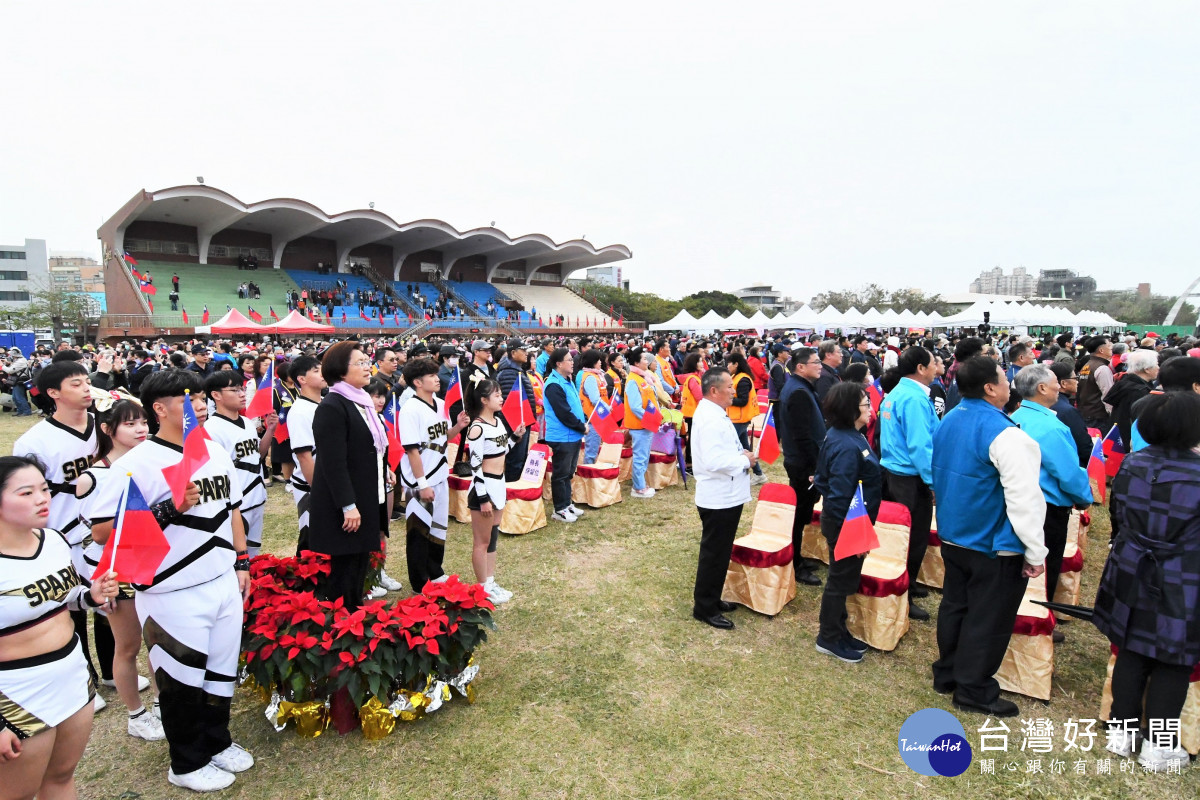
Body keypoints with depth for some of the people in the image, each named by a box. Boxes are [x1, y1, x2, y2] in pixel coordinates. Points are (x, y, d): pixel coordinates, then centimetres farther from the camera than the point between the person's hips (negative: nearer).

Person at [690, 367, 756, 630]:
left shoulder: (713, 413, 9)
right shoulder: (710, 419, -24)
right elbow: (714, 461, -32)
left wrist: (741, 455, 4)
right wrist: (745, 461, -18)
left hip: (725, 495, 10)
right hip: (718, 497, -10)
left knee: (719, 552, 20)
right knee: (714, 554, 3)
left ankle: (711, 599, 34)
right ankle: (704, 608, 16)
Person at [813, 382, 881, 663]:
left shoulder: (845, 435, 4)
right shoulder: (847, 446, -28)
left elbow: (826, 478, 14)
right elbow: (840, 496, -28)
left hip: (845, 521, 10)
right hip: (847, 525, -10)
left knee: (844, 579, 21)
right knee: (841, 580, 6)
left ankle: (838, 632, 37)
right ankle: (829, 639, 24)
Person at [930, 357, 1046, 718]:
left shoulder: (949, 422, 3)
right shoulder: (1004, 434, -24)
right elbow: (1024, 497, -24)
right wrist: (1035, 552, -16)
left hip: (952, 536, 8)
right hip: (995, 546, -8)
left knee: (955, 606, 20)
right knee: (988, 619, 7)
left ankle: (947, 674, 34)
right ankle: (974, 691, 20)